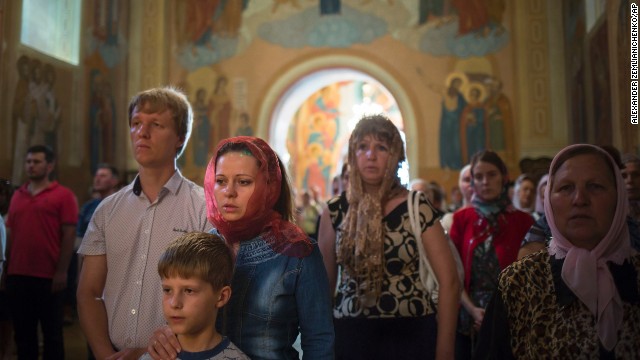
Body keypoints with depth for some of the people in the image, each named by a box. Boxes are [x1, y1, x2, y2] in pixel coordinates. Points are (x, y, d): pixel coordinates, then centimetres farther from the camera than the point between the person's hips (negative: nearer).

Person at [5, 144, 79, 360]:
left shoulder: (63, 196, -3)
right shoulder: (17, 196, 12)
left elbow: (68, 236, -7)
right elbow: (11, 235, 13)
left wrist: (61, 272, -13)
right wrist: (8, 269, 8)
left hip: (48, 277, -5)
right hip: (17, 276, 5)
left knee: (52, 333, 7)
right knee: (23, 332, 14)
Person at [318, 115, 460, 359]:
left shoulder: (417, 208, -5)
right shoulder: (334, 212, 0)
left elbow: (448, 282, -5)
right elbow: (324, 283, 7)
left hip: (411, 333, -1)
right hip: (350, 333, 2)